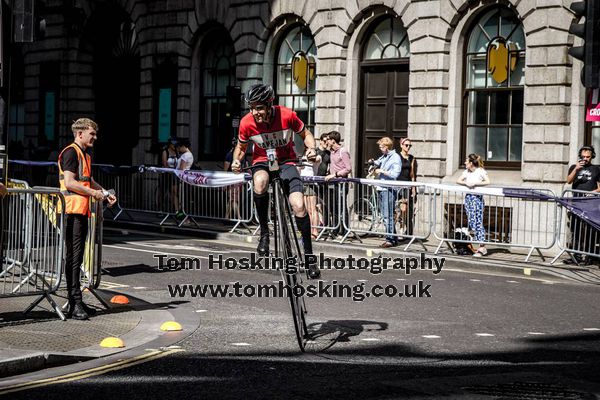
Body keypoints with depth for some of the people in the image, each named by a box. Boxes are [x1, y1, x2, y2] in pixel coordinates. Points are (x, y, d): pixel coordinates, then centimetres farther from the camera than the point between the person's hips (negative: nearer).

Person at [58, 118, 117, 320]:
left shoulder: (85, 155, 21)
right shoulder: (71, 152, -10)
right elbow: (69, 182, -18)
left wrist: (105, 193, 18)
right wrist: (93, 193, -10)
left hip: (82, 211, 10)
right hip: (72, 210, -10)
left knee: (77, 257, 11)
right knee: (73, 257, -9)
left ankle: (77, 302, 16)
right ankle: (75, 304, -9)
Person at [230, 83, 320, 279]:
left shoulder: (287, 115, -19)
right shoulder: (247, 123, -15)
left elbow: (306, 134, -1)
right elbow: (241, 147, 4)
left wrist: (311, 148, -21)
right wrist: (236, 161, -16)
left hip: (286, 161, 0)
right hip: (262, 162, 0)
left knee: (299, 206, -20)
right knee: (260, 182, -39)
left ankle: (308, 254, -2)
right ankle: (264, 232, -19)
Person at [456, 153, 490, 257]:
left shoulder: (480, 171, -4)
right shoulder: (466, 172, 14)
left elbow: (487, 182, -16)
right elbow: (458, 181, 11)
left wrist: (475, 183, -18)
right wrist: (466, 183, -7)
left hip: (477, 197, -6)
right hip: (468, 197, 6)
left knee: (478, 222, -11)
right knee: (471, 222, 3)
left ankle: (482, 247, -10)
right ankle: (481, 247, 9)